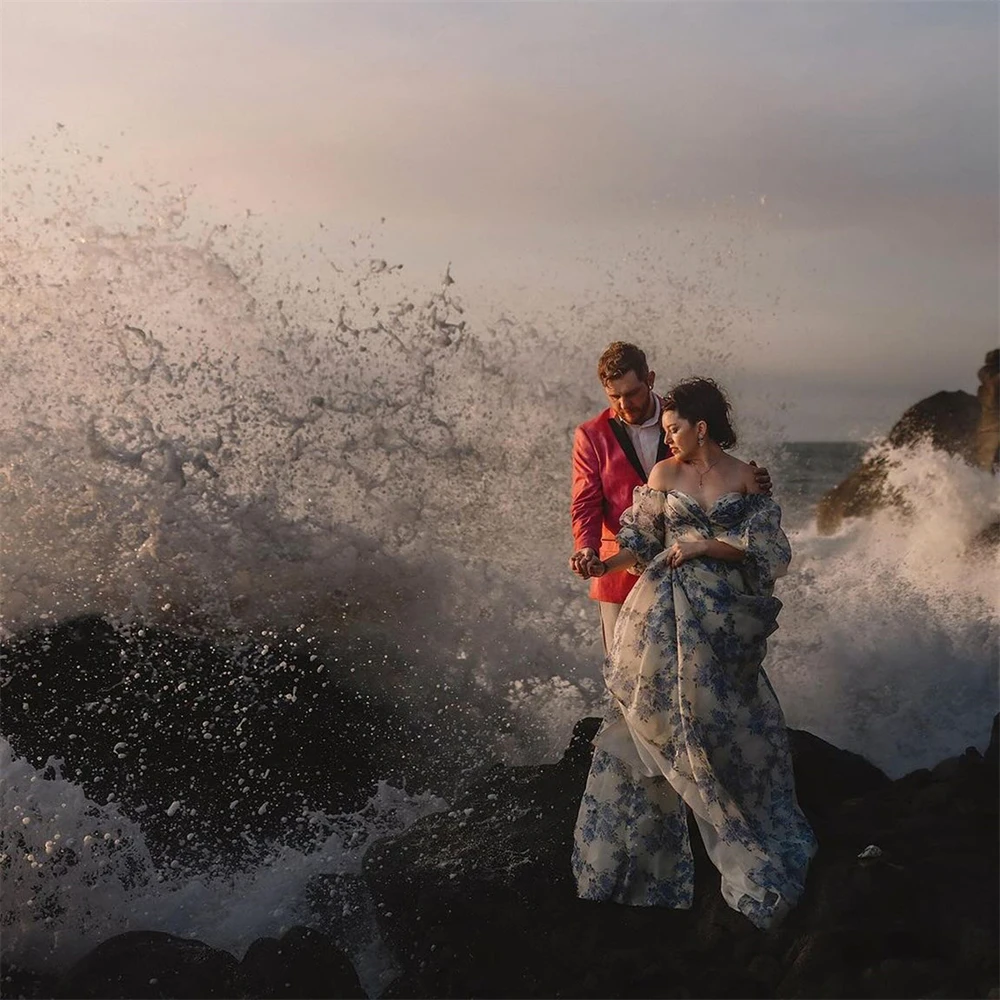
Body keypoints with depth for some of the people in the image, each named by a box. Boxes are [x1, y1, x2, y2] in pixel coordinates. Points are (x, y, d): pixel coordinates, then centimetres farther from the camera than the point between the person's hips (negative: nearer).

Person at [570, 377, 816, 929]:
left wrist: (705, 545, -11)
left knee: (739, 723, 4)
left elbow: (767, 547, -2)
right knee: (661, 719, 3)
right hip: (668, 614, 0)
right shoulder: (664, 474, 5)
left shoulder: (744, 477, 2)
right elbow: (643, 541, 7)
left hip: (725, 618, 0)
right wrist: (605, 565, -10)